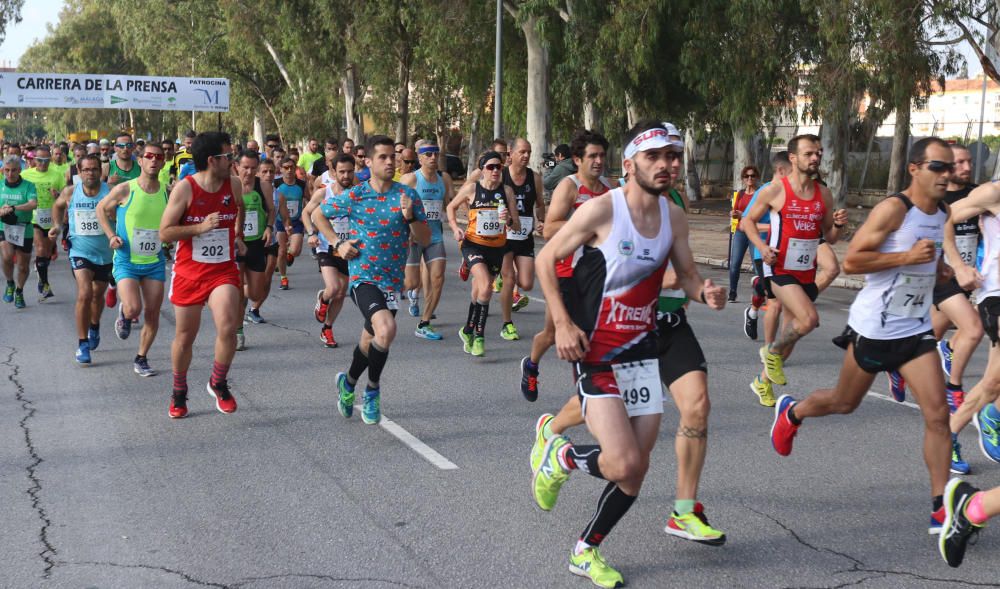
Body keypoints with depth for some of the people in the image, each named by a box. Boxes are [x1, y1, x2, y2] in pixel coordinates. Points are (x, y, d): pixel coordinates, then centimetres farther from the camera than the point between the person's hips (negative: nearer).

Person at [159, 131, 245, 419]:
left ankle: (218, 384, 6)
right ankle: (179, 393, 32)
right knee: (185, 337, 9)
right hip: (189, 271, -2)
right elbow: (165, 233, -12)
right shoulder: (185, 188, -12)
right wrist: (201, 227, -21)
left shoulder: (234, 185, 0)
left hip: (223, 270, 2)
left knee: (228, 329, -19)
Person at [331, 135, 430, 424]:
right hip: (363, 277, -3)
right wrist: (338, 244, 2)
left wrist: (410, 217, -15)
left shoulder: (408, 195, 1)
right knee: (386, 330, -27)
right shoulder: (353, 196, -3)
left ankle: (348, 383, 44)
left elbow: (425, 239, 2)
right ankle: (373, 388, -3)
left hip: (392, 280, 3)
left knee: (370, 341, 15)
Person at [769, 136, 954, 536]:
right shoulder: (893, 209, -17)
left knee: (938, 415, -7)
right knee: (845, 403, 14)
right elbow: (850, 261, -20)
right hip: (873, 327, -6)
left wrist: (937, 269, 6)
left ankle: (939, 510, -2)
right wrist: (907, 257, -26)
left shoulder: (943, 214, 7)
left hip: (915, 329, 6)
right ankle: (791, 413, 47)